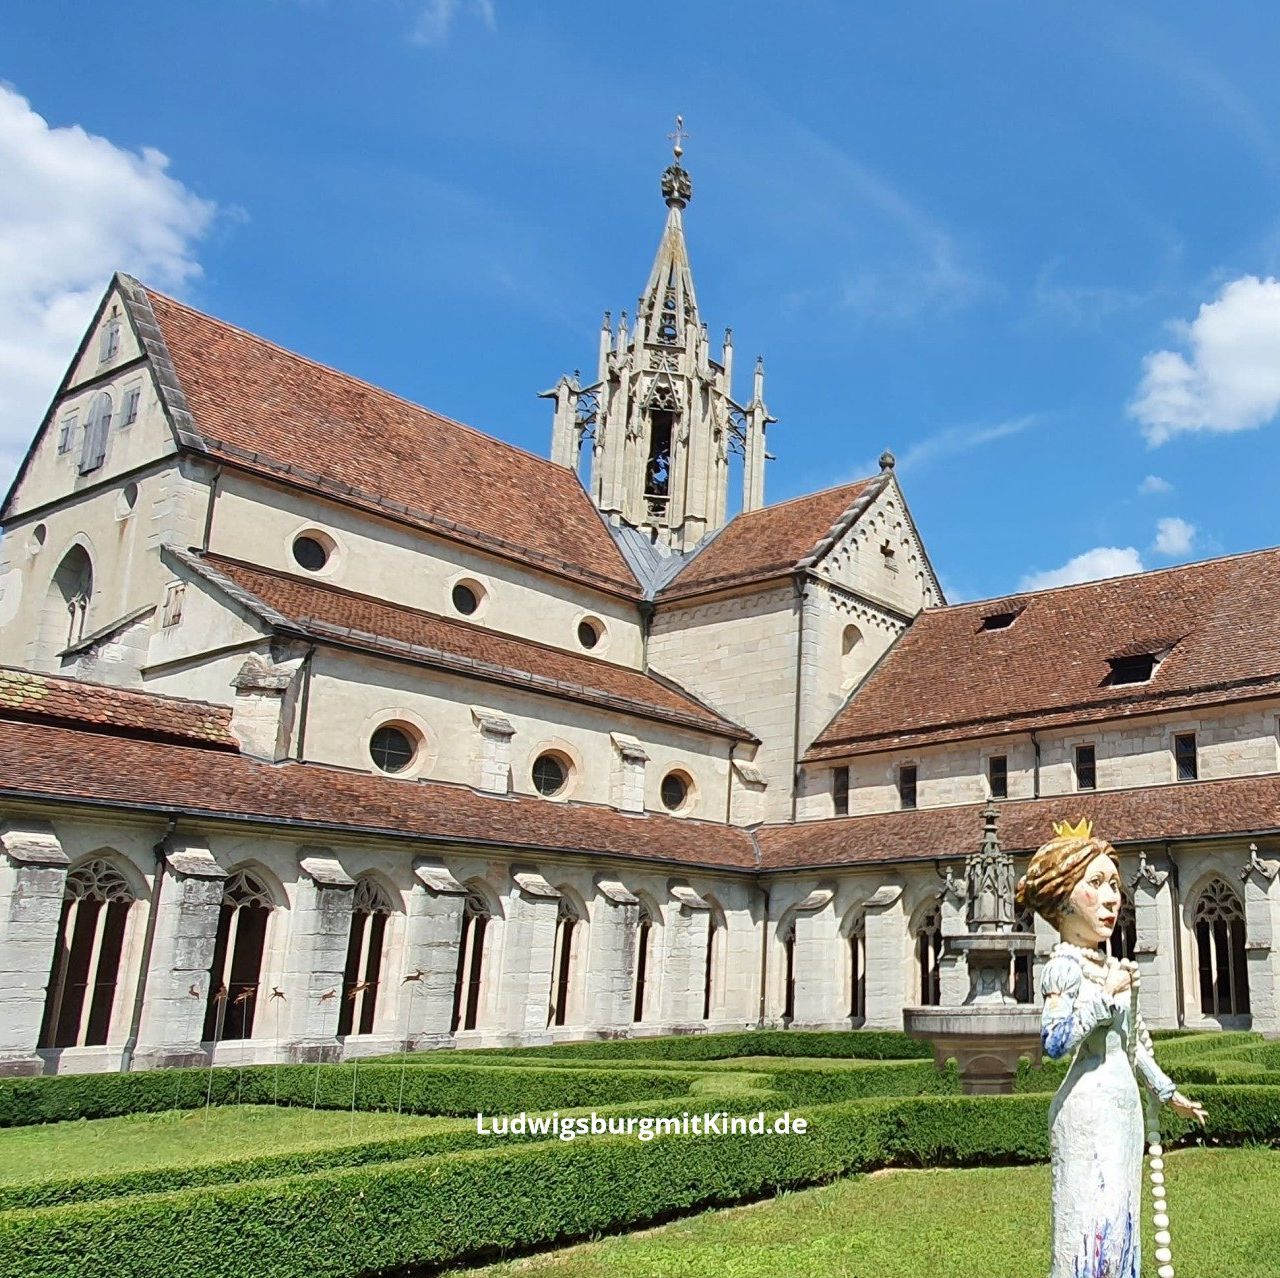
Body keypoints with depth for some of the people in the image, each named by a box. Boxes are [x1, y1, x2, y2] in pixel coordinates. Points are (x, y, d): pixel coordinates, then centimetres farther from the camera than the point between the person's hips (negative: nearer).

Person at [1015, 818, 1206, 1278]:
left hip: (1124, 1106, 9)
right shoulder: (1064, 966, -12)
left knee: (1120, 1223, 12)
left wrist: (1168, 1091, 30)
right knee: (1092, 1226, -9)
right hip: (1089, 1109, -9)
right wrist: (1107, 994, -19)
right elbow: (1054, 1041, -26)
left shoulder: (1112, 965, 13)